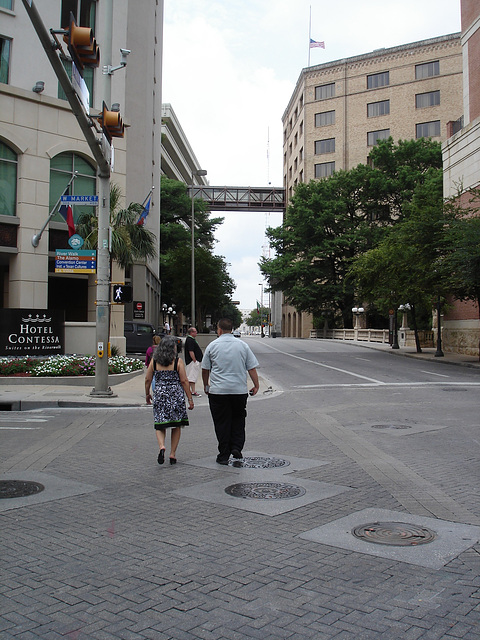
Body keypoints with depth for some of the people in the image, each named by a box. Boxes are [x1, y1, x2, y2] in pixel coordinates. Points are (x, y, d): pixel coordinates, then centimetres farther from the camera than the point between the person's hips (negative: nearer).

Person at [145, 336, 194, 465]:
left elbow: (148, 379, 6)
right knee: (176, 425, 12)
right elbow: (184, 381, -5)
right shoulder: (177, 362, -5)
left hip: (159, 395, 2)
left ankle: (162, 446, -16)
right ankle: (173, 454, 12)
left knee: (160, 425, 10)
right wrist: (190, 399, 0)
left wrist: (147, 394, 21)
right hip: (176, 395, -1)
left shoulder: (154, 361, 2)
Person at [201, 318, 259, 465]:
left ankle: (224, 456, 9)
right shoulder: (242, 345, 4)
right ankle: (236, 447, 4)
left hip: (217, 391, -1)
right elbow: (252, 368, 2)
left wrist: (206, 385, 21)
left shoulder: (212, 346, 0)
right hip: (239, 390, 1)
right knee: (238, 419, 18)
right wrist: (256, 385, 10)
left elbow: (205, 369, 7)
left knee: (221, 423, 5)